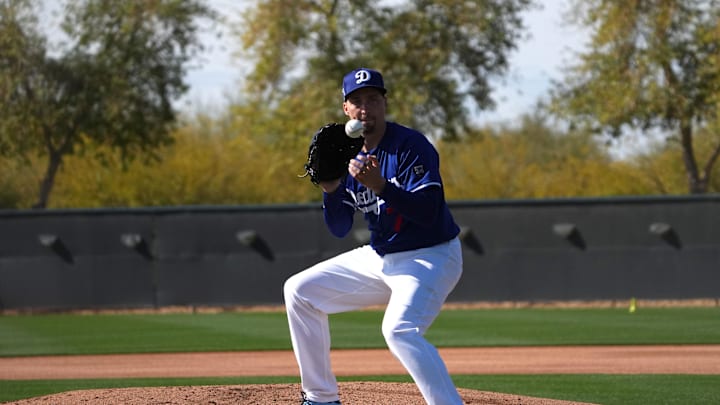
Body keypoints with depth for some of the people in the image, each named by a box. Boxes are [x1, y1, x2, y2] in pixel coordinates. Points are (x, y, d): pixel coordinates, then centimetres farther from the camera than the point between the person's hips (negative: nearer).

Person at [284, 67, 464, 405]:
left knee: (399, 329, -34)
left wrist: (379, 185, -36)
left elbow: (429, 212, -27)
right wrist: (330, 189, -13)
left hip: (430, 258, -9)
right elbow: (339, 229, 5)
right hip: (380, 259, 9)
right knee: (300, 291, 11)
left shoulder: (411, 146, -17)